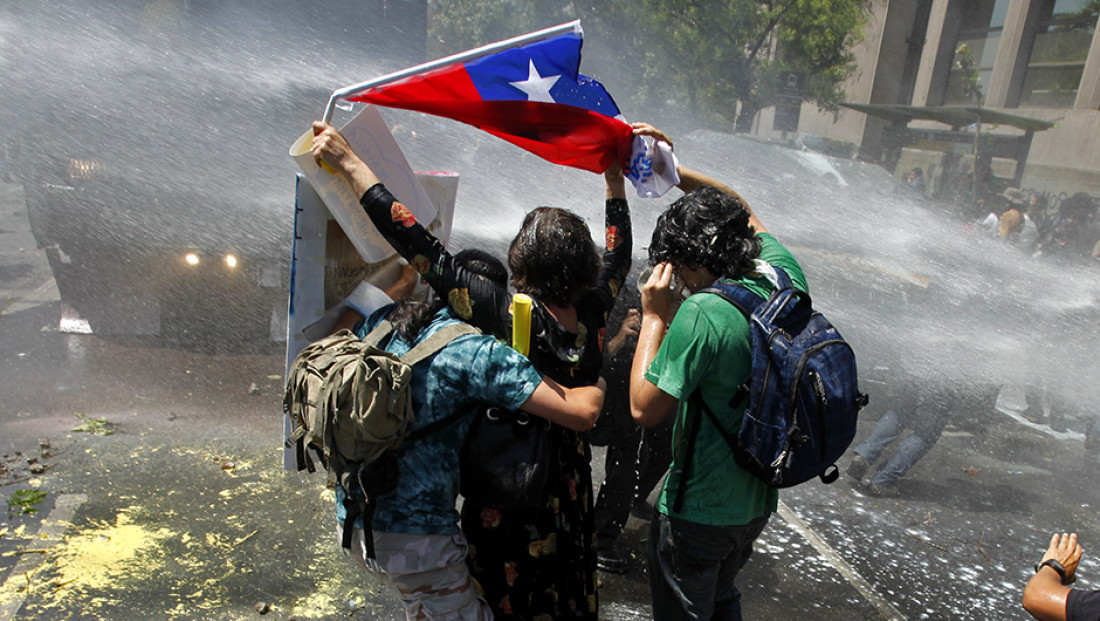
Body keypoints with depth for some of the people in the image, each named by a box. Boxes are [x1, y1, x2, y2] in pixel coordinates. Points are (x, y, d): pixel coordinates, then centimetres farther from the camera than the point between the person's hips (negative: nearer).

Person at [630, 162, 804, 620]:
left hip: (698, 511, -7)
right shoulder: (784, 279, -8)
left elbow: (644, 409, -23)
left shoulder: (703, 314, -30)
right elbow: (742, 213, 10)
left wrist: (654, 316, -18)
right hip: (758, 502, 7)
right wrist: (676, 171, 5)